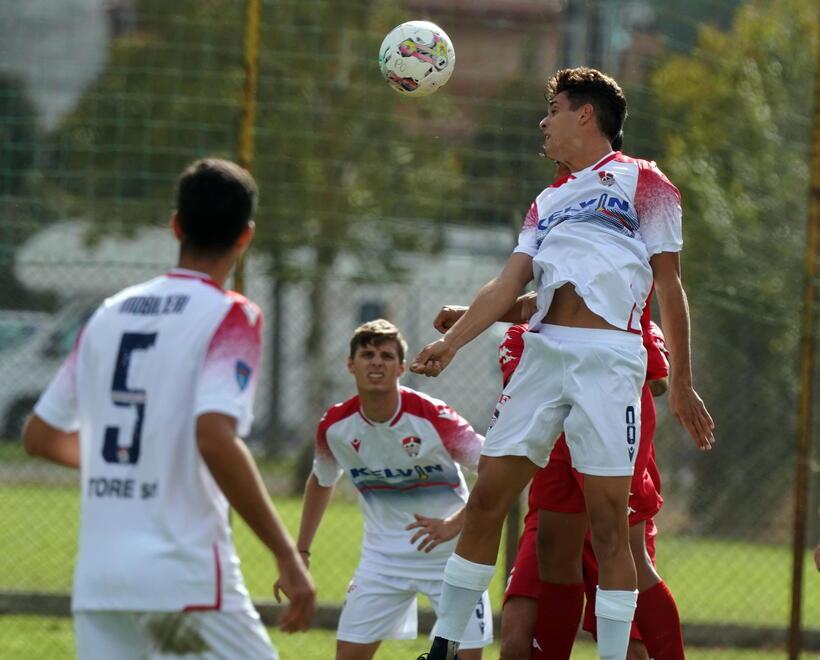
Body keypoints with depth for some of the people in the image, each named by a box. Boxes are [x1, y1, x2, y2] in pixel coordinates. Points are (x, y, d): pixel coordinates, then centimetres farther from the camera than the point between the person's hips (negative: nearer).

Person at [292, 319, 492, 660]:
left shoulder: (432, 417, -21)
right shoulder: (335, 426, -9)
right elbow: (321, 483, 12)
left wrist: (454, 524, -29)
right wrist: (301, 553, 11)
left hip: (450, 551, -3)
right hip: (384, 553, 3)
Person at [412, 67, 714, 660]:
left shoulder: (642, 181, 8)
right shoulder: (548, 201, 25)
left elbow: (670, 288, 5)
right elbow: (509, 284, 15)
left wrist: (681, 385, 2)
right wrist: (452, 342, -1)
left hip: (609, 357, -6)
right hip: (543, 350, 6)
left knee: (608, 523, -8)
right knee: (486, 500, 2)